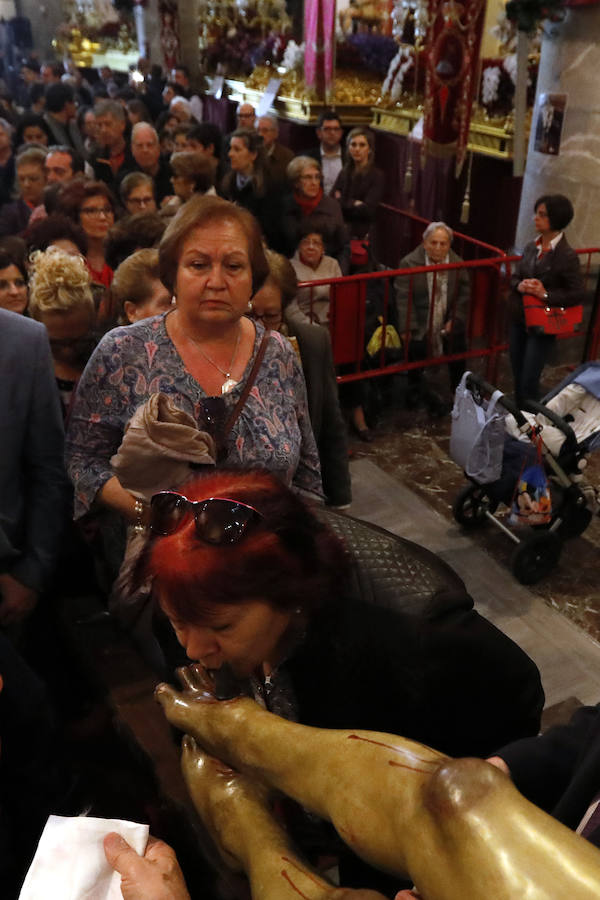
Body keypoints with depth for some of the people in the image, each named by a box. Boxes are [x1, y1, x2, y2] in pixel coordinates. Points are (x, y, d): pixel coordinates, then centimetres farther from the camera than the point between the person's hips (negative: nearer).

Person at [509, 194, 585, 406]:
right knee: (518, 379, 15)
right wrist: (520, 286, -12)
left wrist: (546, 294, -22)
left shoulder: (567, 256, -15)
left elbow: (578, 295, -14)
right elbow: (514, 277, 11)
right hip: (519, 321, 6)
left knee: (528, 383, -3)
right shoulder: (531, 248, 4)